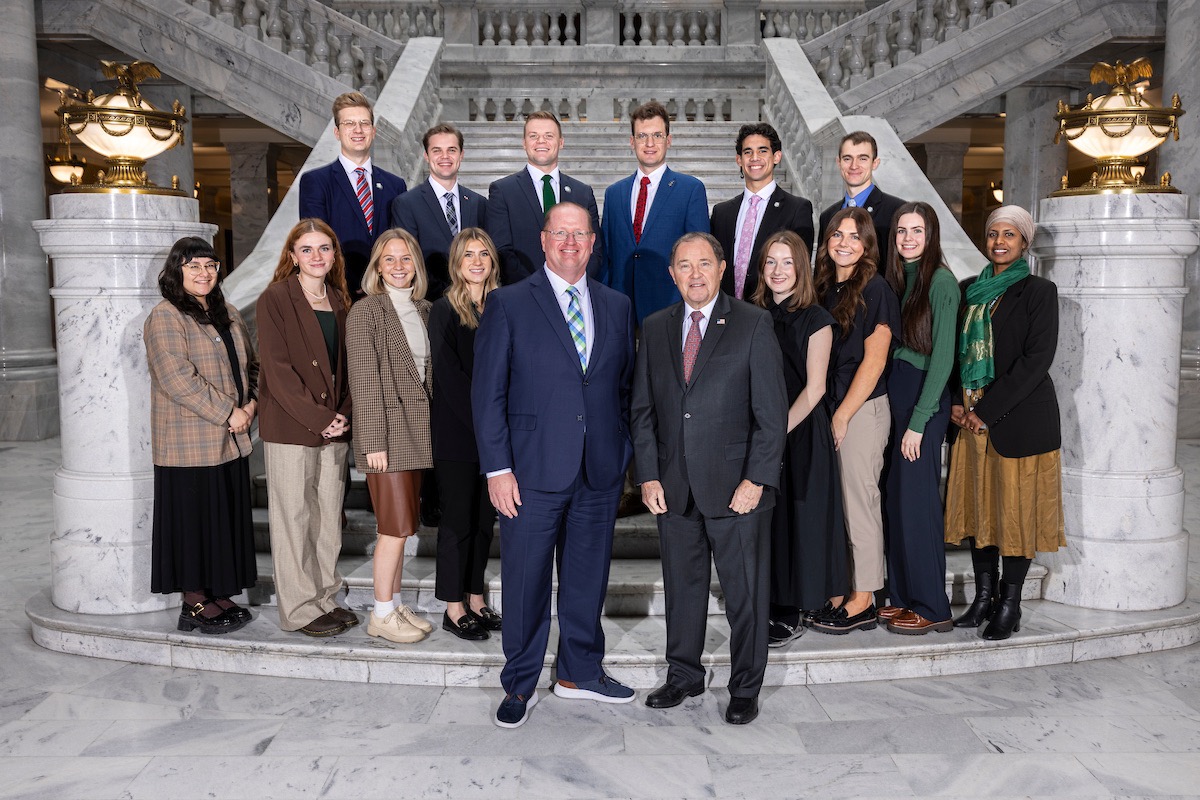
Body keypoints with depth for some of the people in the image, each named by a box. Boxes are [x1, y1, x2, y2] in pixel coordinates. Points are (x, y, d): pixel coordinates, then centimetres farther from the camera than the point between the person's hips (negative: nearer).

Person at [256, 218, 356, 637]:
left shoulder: (339, 301, 13)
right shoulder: (275, 299, -5)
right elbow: (278, 368, -12)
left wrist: (344, 414, -1)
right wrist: (317, 418, -15)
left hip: (335, 427, 6)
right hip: (290, 427, -6)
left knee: (329, 516, 10)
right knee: (294, 517, 2)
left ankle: (326, 597, 23)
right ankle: (300, 608, 12)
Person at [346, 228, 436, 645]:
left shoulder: (424, 310, 13)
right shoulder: (365, 312, -7)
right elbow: (364, 380, -11)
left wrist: (433, 427, 10)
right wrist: (373, 441, -14)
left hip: (418, 430, 6)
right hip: (388, 432, -6)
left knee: (401, 526, 12)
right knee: (396, 526, -5)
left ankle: (396, 604, 23)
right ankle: (382, 614, 8)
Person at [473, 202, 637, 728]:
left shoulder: (617, 307, 11)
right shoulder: (508, 304, -2)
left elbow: (626, 386, 14)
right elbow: (487, 393, -5)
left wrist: (626, 456, 6)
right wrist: (497, 468, -10)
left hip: (601, 471, 4)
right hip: (533, 469, -3)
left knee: (588, 577, 14)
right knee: (526, 581, 6)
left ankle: (580, 672, 33)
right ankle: (520, 684, 23)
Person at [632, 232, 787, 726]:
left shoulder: (753, 324, -3)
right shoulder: (655, 328, 8)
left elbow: (772, 411, -6)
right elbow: (643, 409, 9)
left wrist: (757, 480, -12)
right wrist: (648, 476, 1)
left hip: (735, 486, -3)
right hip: (673, 487, 4)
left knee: (744, 592, 6)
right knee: (681, 586, 14)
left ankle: (745, 688, 23)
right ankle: (683, 675, 33)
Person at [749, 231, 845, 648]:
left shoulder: (815, 319, -4)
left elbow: (813, 388, -9)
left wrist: (780, 431, -15)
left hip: (801, 432, -4)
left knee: (795, 517, 0)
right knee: (764, 519, 7)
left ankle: (790, 615, 11)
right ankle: (770, 608, 18)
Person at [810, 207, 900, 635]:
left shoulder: (875, 290, -7)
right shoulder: (825, 287, 12)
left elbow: (873, 360, -11)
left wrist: (842, 415, -12)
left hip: (863, 409, -6)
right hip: (829, 408, 6)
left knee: (859, 502, -1)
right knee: (833, 502, 8)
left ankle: (862, 602, 9)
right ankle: (838, 592, 17)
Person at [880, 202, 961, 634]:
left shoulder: (941, 281, -10)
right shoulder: (898, 278, 13)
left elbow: (942, 357, -14)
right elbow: (890, 348, 12)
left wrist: (918, 421, -16)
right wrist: (898, 413, 5)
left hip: (924, 401, -7)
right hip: (895, 395, 7)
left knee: (916, 499, -3)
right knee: (896, 497, 9)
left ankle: (932, 608, 8)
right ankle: (902, 596, 19)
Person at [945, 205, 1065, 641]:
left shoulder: (1038, 291, -4)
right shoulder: (972, 291, 12)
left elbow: (1037, 359, -12)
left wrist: (988, 409, -15)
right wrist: (957, 402, -2)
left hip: (1020, 419, -5)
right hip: (974, 419, 5)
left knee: (1017, 507, 0)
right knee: (978, 503, 8)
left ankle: (1009, 605, 11)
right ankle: (984, 597, 20)